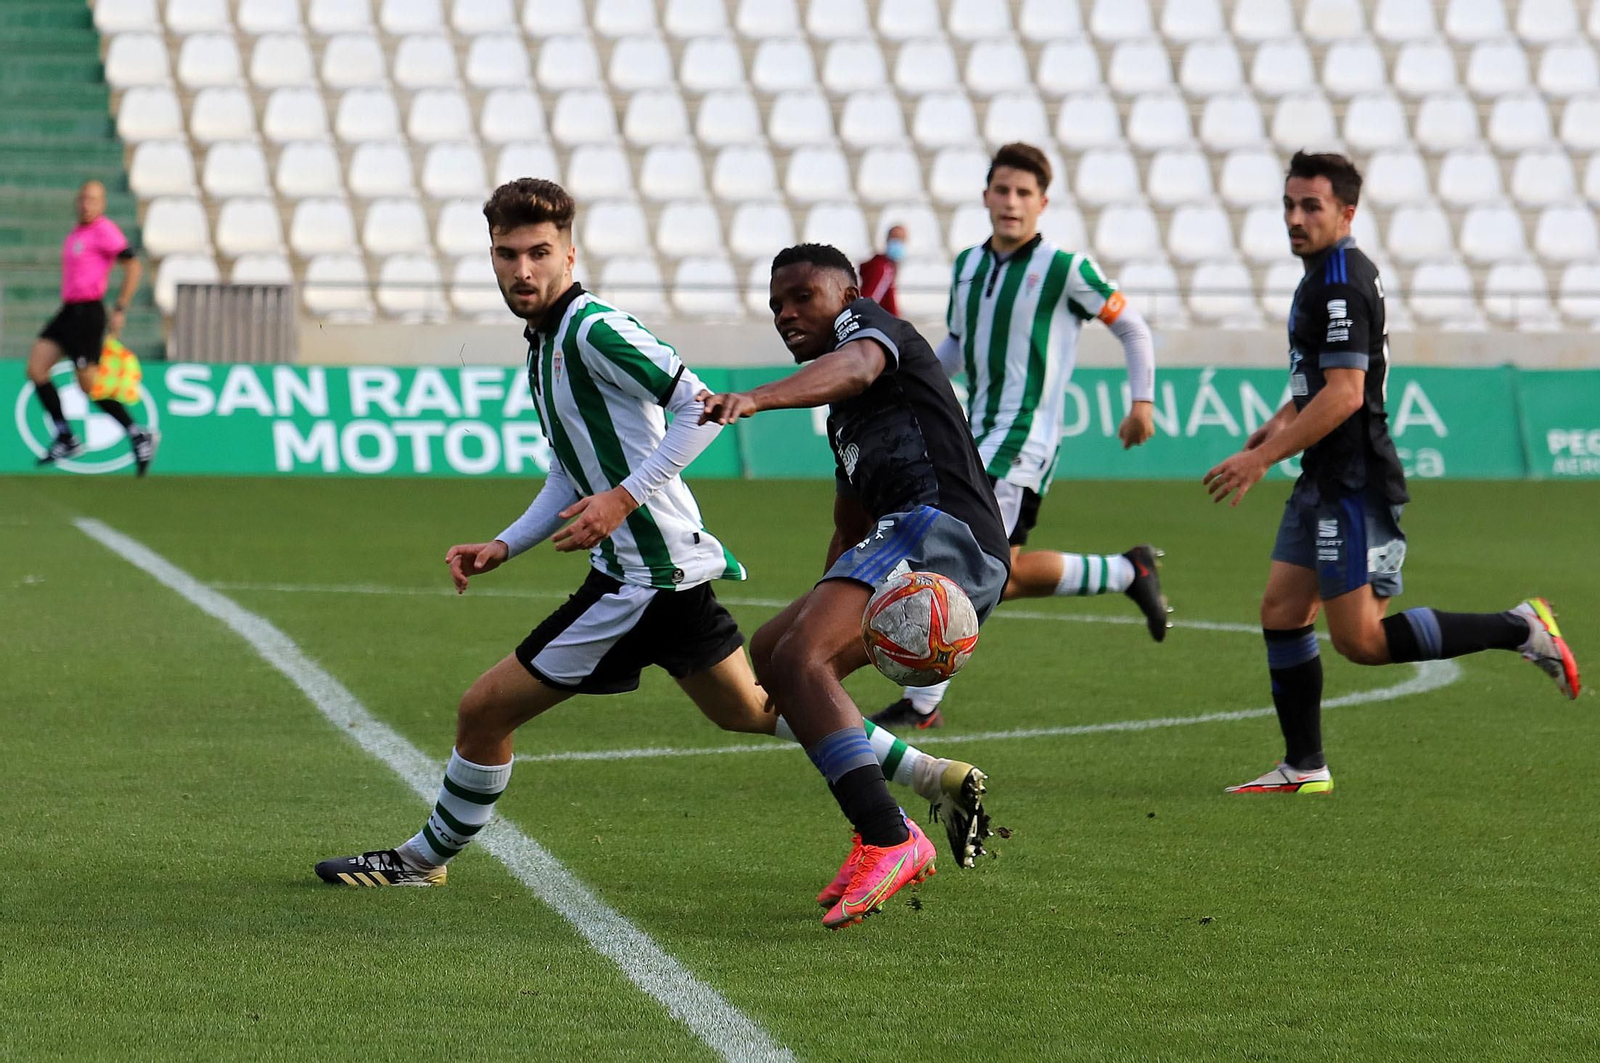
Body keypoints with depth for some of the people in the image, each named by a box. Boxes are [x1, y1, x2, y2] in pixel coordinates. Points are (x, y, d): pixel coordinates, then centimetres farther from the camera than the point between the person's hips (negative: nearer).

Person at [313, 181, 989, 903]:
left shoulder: (593, 329, -16)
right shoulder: (545, 344, 15)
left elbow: (703, 406, -23)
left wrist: (625, 498, -25)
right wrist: (503, 547, 14)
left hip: (647, 577, -10)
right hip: (673, 570, 10)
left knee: (483, 710, -3)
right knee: (750, 711, 20)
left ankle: (426, 858, 16)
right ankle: (936, 777, 23)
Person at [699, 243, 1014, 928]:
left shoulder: (868, 324, 4)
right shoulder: (845, 414, 33)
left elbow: (855, 367, -22)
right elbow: (850, 526, 39)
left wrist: (755, 399, -40)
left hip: (938, 527, -11)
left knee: (800, 660, -26)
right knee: (765, 660, 18)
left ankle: (888, 840, -34)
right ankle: (885, 832, 10)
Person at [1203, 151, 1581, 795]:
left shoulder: (1339, 285, -18)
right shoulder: (1330, 273, 14)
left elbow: (1344, 395, -24)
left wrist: (1262, 458, -21)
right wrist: (1283, 420, 20)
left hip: (1355, 487, -10)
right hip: (1324, 483, 10)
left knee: (1362, 641, -9)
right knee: (1281, 613, 7)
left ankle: (1521, 629, -2)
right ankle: (1304, 768, 12)